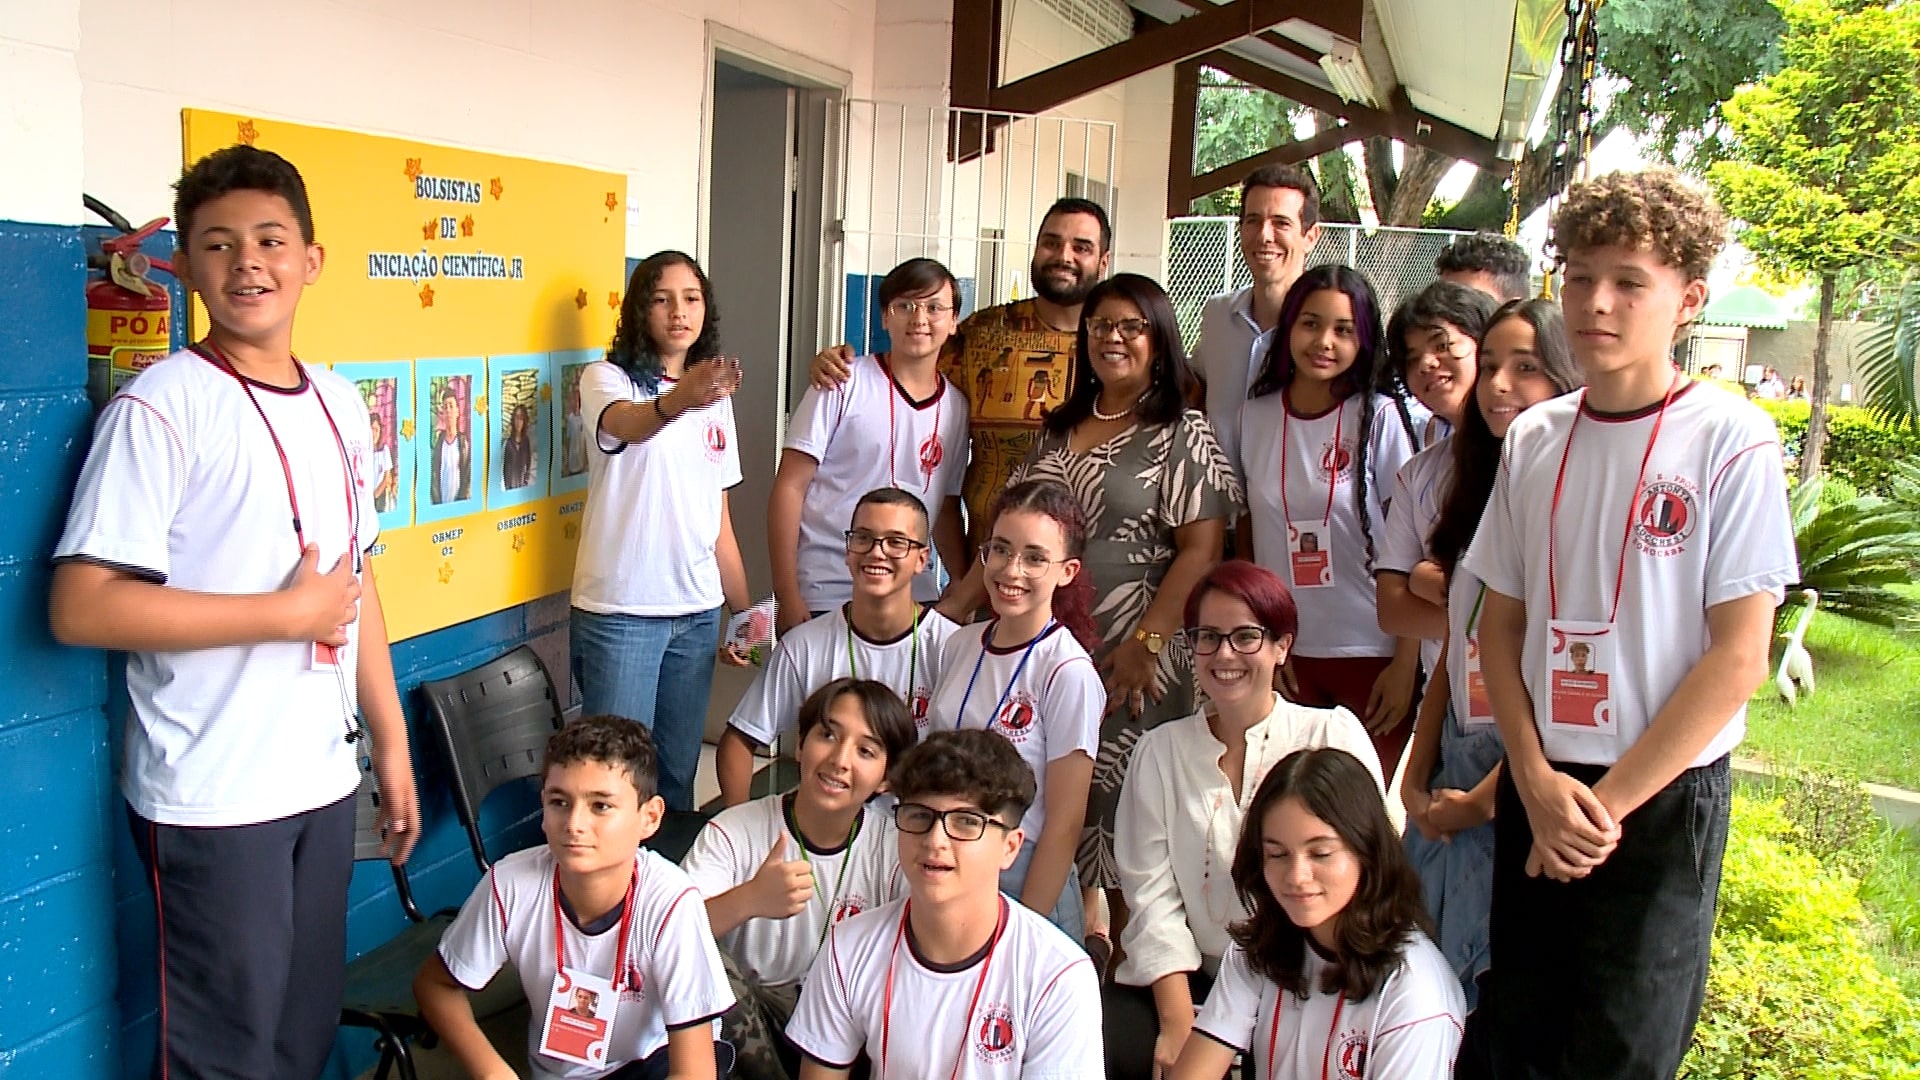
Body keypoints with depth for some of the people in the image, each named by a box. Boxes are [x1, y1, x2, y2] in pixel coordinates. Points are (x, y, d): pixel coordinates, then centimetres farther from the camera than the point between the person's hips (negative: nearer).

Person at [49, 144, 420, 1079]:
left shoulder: (340, 405, 8)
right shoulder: (162, 406, -12)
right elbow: (82, 607, -19)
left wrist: (392, 742, 14)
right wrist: (289, 613, -17)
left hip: (324, 780, 6)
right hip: (211, 798, -6)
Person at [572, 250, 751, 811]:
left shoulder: (715, 396, 14)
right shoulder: (606, 378, -4)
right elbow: (625, 424, -30)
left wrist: (746, 612, 13)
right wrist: (676, 402, -51)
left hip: (698, 612, 5)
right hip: (620, 611, -5)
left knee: (678, 770, 11)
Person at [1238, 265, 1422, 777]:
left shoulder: (1379, 418, -6)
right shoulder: (1255, 416, 3)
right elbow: (1246, 539, 9)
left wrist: (1405, 663, -9)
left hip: (1371, 653, -2)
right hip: (1285, 652, 3)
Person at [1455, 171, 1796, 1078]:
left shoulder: (1730, 441, -9)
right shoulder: (1534, 439, 4)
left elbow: (1738, 658, -11)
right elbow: (1501, 624, 7)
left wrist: (1610, 801, -11)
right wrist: (1537, 782, -5)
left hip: (1664, 800, -3)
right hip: (1535, 792, 4)